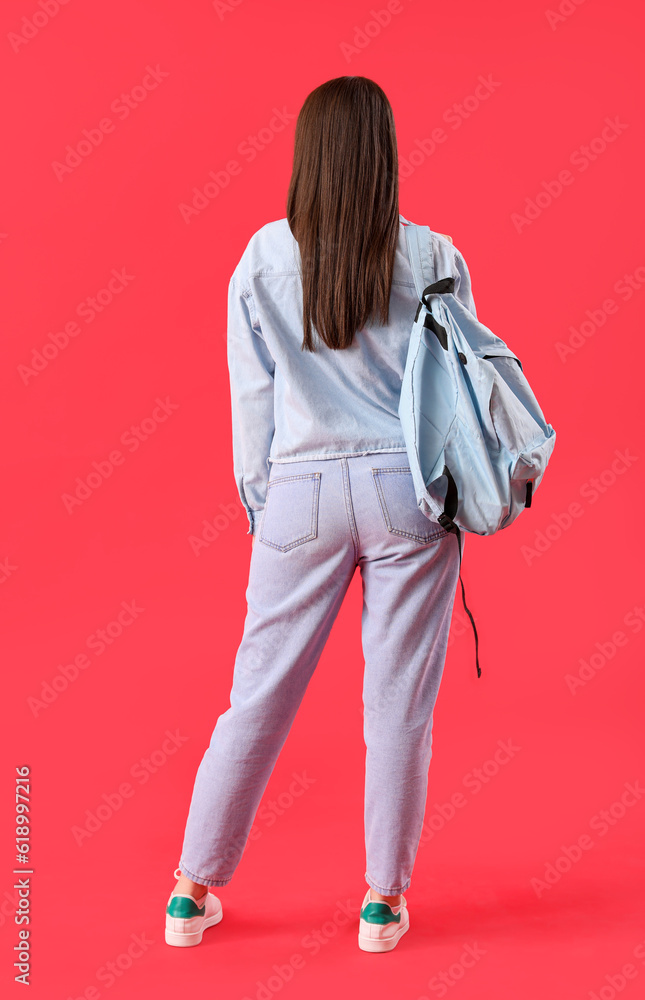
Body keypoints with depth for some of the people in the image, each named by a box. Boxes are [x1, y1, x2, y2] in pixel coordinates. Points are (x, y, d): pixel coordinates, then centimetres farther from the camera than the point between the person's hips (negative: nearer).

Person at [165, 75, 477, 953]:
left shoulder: (263, 259, 0)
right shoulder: (433, 257, -1)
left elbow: (250, 393, 3)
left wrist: (256, 497, 14)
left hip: (303, 493, 1)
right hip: (408, 489, 0)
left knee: (259, 693, 10)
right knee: (399, 701, 8)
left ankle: (195, 891, 22)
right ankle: (385, 899, 21)